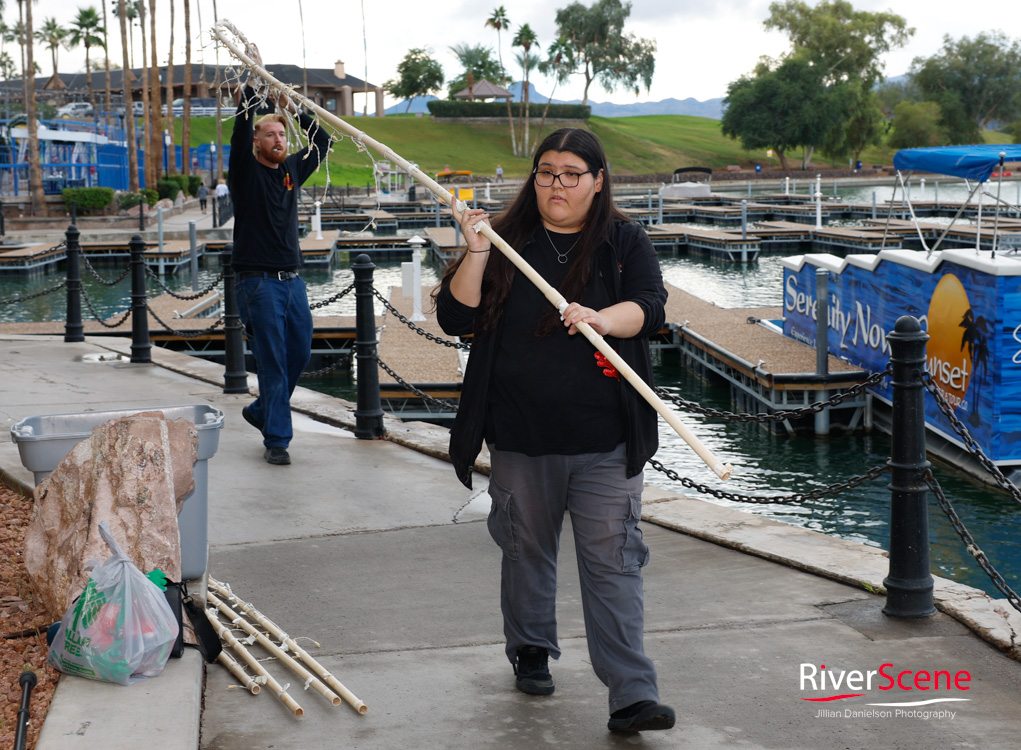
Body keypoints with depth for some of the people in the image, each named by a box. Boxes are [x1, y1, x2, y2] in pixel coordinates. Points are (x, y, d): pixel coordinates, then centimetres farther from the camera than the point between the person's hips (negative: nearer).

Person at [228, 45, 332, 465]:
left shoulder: (291, 170, 13)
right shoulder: (246, 171, -3)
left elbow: (322, 142, 17)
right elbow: (241, 127, -16)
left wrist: (294, 110, 7)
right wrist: (251, 80, -15)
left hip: (292, 280, 6)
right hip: (258, 283, -6)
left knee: (300, 353, 11)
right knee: (273, 364, -7)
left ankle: (262, 411, 32)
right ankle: (276, 440, 0)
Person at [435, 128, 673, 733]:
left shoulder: (626, 242, 5)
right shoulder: (508, 241, 6)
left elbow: (651, 307, -10)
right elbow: (455, 318, 0)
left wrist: (602, 318, -28)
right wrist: (477, 256, -13)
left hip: (606, 441, -2)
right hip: (521, 439, 2)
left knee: (613, 559, -5)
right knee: (527, 548, 15)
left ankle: (633, 695, -6)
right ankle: (531, 652, 37)